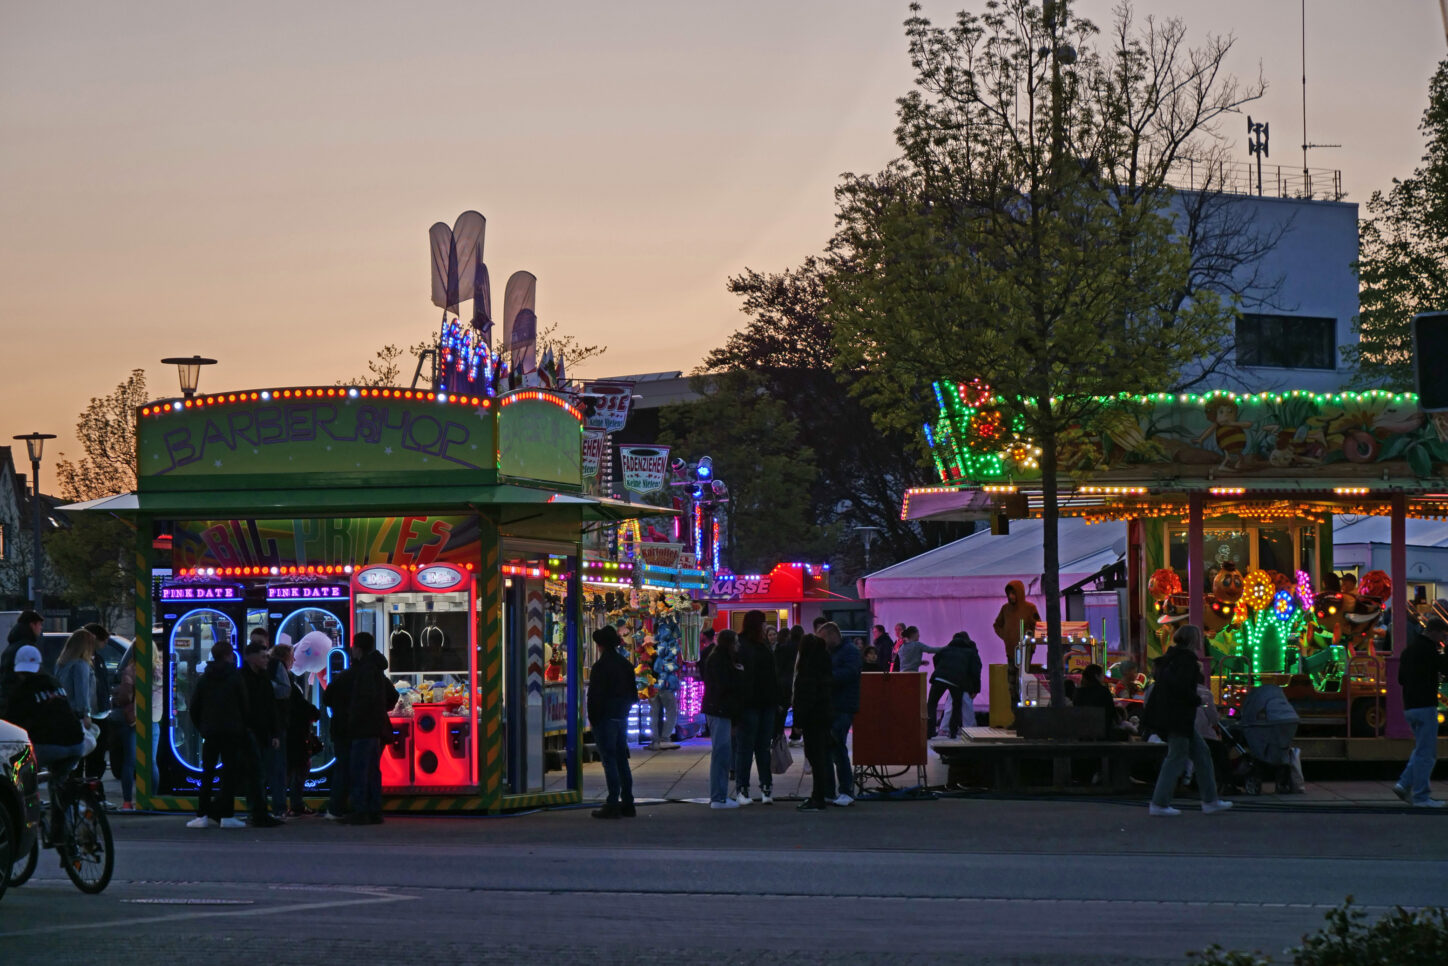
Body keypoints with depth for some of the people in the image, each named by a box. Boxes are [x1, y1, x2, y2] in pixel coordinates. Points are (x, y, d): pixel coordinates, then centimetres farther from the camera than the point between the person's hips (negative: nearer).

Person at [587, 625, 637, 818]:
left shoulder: (600, 666, -14)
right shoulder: (626, 665, 10)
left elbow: (595, 696, -15)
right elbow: (633, 693, 16)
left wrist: (592, 719, -6)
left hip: (605, 718, -8)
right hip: (622, 718, 8)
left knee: (609, 761, -7)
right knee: (622, 760, 13)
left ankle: (613, 804, -9)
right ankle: (627, 804, 14)